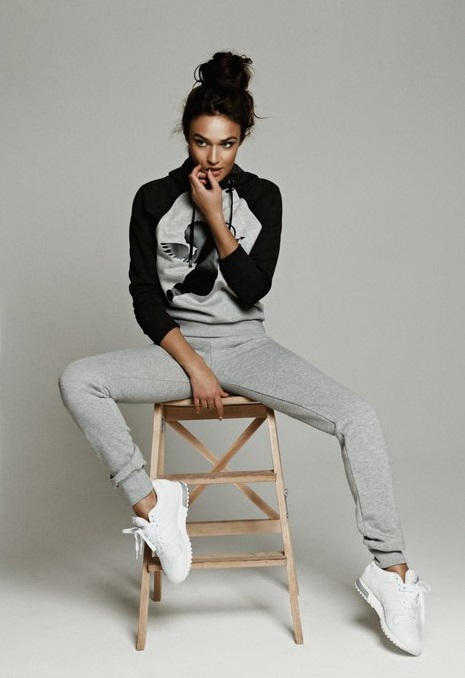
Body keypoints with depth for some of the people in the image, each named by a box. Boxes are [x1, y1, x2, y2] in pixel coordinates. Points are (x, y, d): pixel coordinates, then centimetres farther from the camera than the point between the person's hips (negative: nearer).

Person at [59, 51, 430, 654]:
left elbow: (253, 289, -7)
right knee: (77, 381, -28)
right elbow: (146, 300, -4)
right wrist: (194, 366, -14)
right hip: (177, 346, 0)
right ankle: (151, 501, -22)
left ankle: (390, 571, -11)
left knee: (359, 418, -21)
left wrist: (214, 216, -13)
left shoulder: (262, 197, 2)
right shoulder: (154, 199, 0)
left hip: (246, 345, 0)